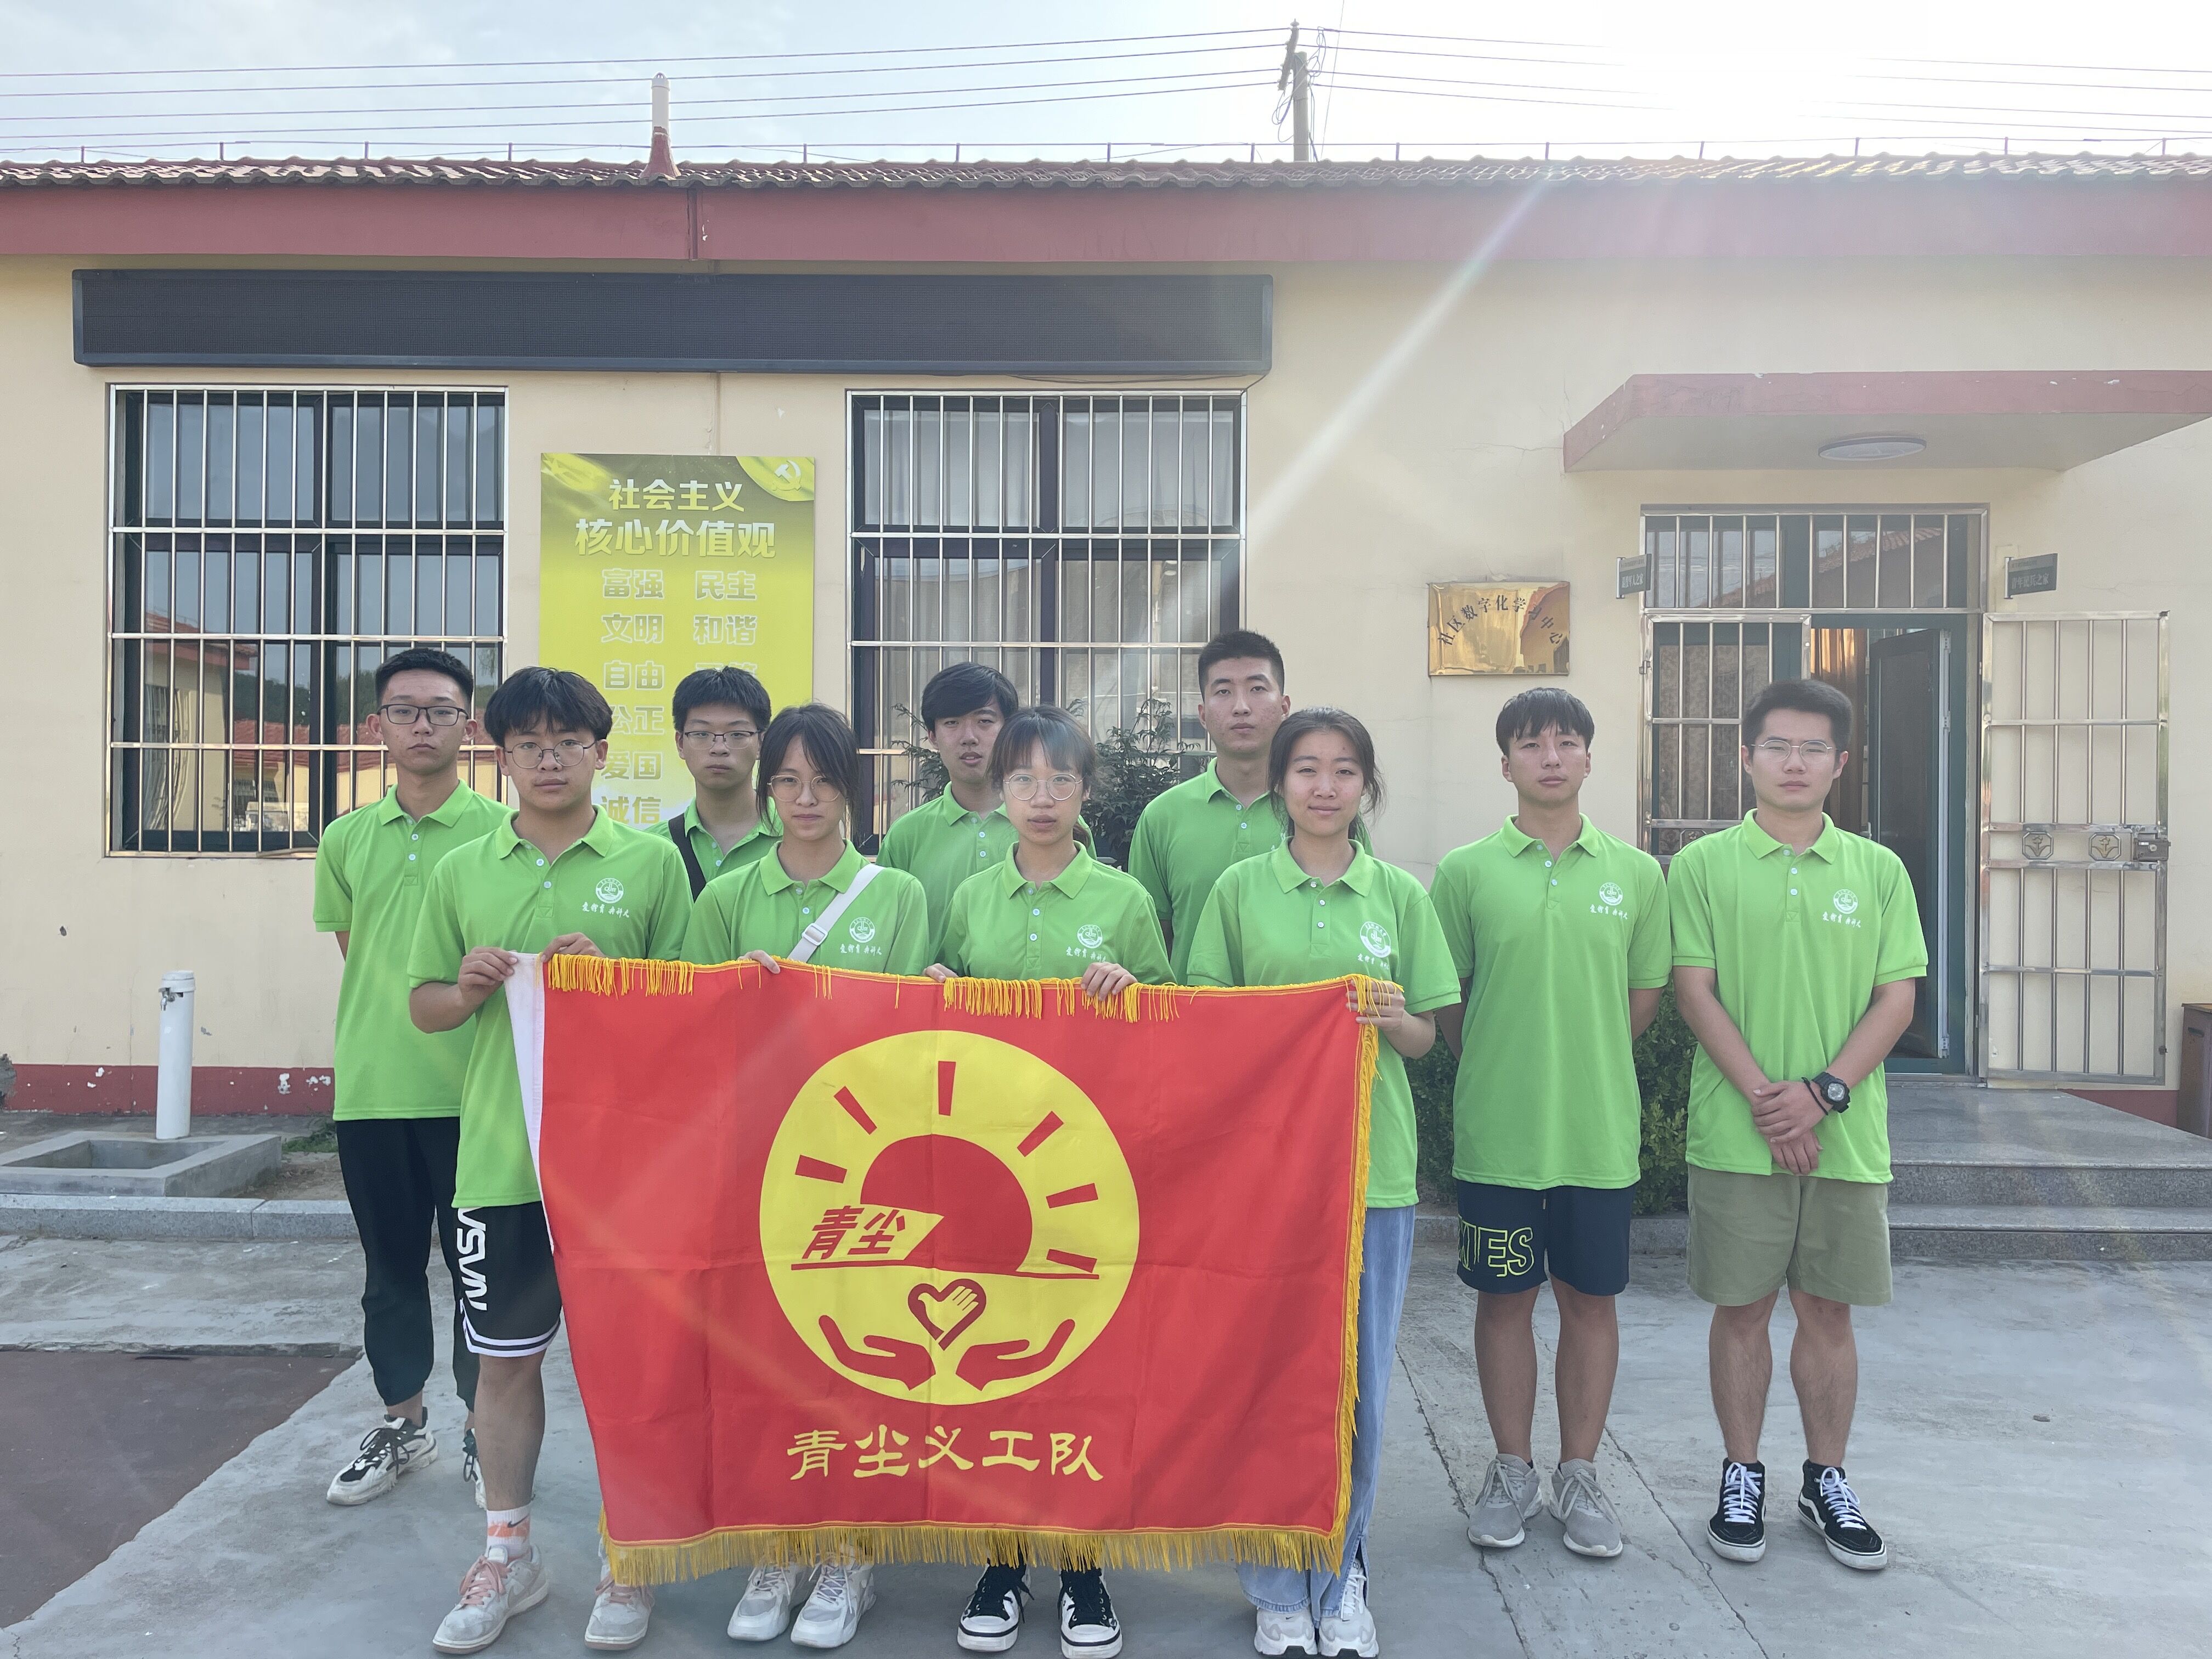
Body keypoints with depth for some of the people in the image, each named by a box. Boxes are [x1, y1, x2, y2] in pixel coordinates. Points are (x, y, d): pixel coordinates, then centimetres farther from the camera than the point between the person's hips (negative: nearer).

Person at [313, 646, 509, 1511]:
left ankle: (483, 1429, 23)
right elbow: (352, 953, 16)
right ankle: (403, 1422, 32)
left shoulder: (502, 832, -4)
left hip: (473, 1088, -4)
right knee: (390, 1263, 15)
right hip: (371, 1087, 4)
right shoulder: (345, 840, 9)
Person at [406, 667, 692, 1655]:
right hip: (500, 1155, 3)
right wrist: (466, 990, -9)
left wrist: (612, 976, -17)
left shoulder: (652, 862, -2)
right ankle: (507, 1556, 33)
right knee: (504, 1356, 13)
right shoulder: (461, 872, 7)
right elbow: (422, 1006, 13)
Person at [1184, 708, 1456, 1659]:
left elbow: (1425, 1038, 8)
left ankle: (1342, 1580, 28)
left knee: (1358, 1380, 9)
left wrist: (1394, 1019, -12)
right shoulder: (1240, 888, 2)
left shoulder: (1399, 895, 5)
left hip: (1372, 1164, 1)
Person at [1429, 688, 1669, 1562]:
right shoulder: (1465, 872, -2)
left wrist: (1583, 1062, 9)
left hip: (1601, 1126, 1)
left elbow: (1644, 993, 11)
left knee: (1591, 1299, 11)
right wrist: (1498, 1067, 3)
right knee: (1505, 1298, 9)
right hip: (1497, 1129, -1)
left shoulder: (1635, 873, 3)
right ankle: (1512, 1473, 25)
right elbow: (1444, 999, 4)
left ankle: (1580, 1476, 27)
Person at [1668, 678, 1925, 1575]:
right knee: (1742, 1307, 7)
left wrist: (1824, 1091, -11)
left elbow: (1897, 998, 2)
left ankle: (1827, 1482, 28)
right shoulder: (1704, 865, 0)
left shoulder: (1878, 870, 6)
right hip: (1738, 1131, -2)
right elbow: (1694, 990, -5)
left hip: (1846, 1131, 2)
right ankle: (1742, 1477, 23)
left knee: (1828, 1308, 11)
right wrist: (1762, 1097, -13)